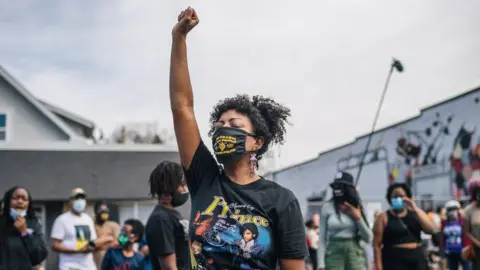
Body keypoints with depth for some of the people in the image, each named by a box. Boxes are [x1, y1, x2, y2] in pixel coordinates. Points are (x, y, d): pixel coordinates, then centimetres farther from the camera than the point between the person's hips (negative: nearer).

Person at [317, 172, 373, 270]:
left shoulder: (356, 208, 7)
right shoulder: (327, 208, 0)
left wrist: (358, 218, -6)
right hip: (334, 253, -2)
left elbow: (368, 238, 6)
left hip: (355, 254, 2)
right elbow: (322, 239, 1)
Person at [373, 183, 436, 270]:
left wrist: (416, 209, -9)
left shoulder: (416, 214, 11)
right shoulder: (384, 218, 0)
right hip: (394, 262, -4)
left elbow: (432, 230, -3)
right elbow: (377, 245, -5)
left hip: (417, 260, 4)